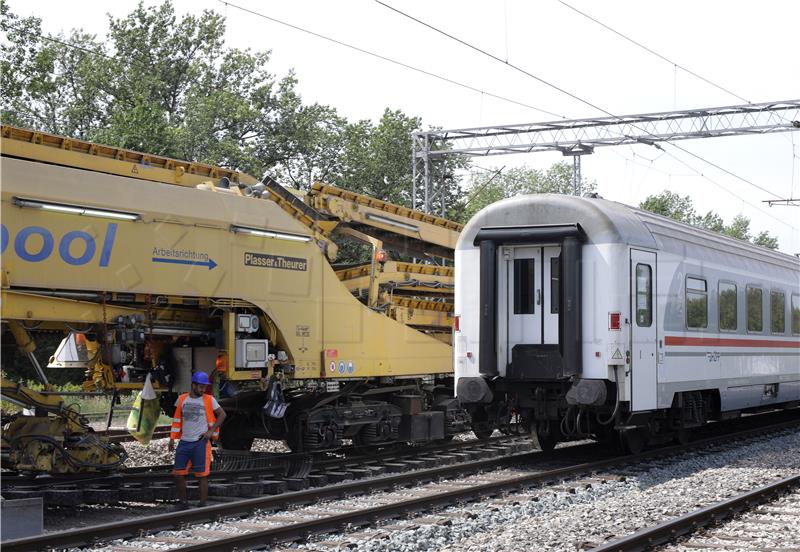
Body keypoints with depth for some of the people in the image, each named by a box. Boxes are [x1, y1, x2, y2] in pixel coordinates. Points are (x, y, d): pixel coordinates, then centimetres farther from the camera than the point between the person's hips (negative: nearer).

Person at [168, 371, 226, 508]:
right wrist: (172, 438, 9)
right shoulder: (182, 399, 8)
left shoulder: (209, 400, -1)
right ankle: (183, 502, 19)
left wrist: (212, 431, -3)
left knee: (202, 475, -3)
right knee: (178, 474, 5)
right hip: (184, 442, 4)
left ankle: (202, 505, 2)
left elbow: (222, 414, 5)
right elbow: (177, 420, 14)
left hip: (200, 442, -4)